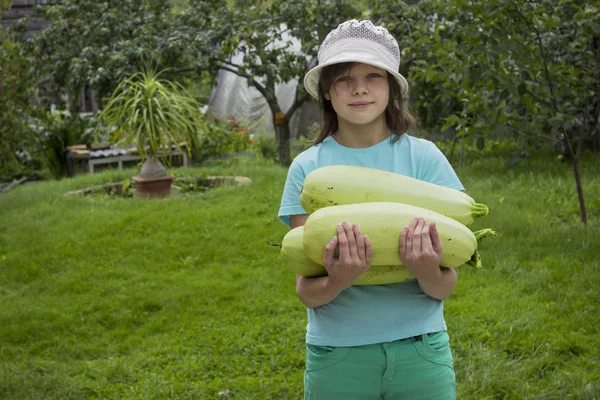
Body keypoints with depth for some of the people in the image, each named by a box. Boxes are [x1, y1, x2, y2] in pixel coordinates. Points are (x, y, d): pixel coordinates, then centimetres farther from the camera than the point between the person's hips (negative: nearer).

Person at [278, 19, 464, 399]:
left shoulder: (424, 157, -3)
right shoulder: (308, 168, -3)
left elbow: (446, 287, -4)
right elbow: (307, 292, -6)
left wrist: (428, 272, -26)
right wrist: (337, 281, -27)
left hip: (420, 351, 0)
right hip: (336, 355, 0)